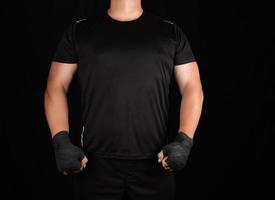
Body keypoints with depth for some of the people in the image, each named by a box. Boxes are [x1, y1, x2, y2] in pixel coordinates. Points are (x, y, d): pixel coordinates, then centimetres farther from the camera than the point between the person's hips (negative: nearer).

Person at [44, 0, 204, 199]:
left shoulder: (170, 32, 7)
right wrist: (61, 140, -9)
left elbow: (192, 87, 3)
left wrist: (184, 140, -11)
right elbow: (56, 87, 4)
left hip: (154, 163, 0)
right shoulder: (79, 31, 7)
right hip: (96, 163, 0)